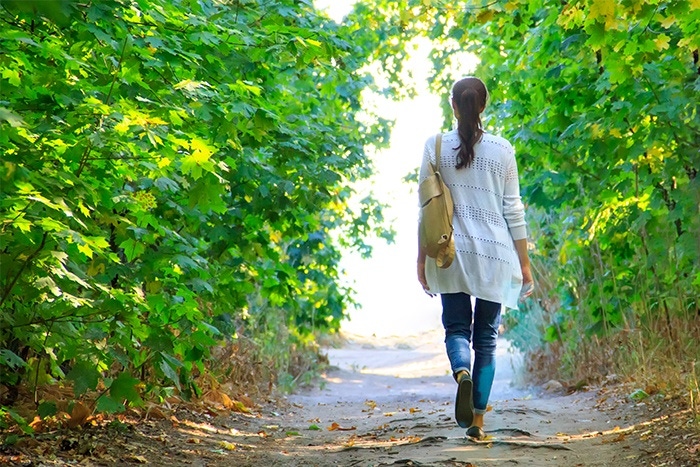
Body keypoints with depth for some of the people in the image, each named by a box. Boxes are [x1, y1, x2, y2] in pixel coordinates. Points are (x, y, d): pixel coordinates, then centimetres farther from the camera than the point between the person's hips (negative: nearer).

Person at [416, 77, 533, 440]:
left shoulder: (435, 147, 1)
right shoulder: (501, 149, 0)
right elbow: (513, 209, 2)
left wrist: (421, 259, 7)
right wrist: (524, 261, 8)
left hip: (451, 251, 0)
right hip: (494, 253, 0)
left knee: (457, 327, 11)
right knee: (486, 337, 8)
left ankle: (462, 373, -22)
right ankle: (477, 420, 6)